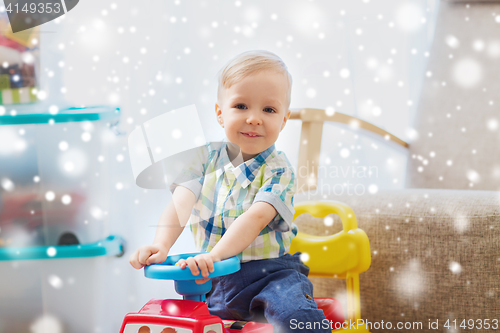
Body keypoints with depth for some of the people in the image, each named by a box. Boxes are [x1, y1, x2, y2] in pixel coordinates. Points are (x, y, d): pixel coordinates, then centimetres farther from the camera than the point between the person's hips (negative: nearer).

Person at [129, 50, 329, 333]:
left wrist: (214, 256, -36)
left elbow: (256, 217, -21)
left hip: (268, 271, -4)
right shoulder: (207, 158, 5)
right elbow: (181, 203, -9)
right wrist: (161, 245, -28)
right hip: (212, 277, 4)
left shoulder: (279, 170, -6)